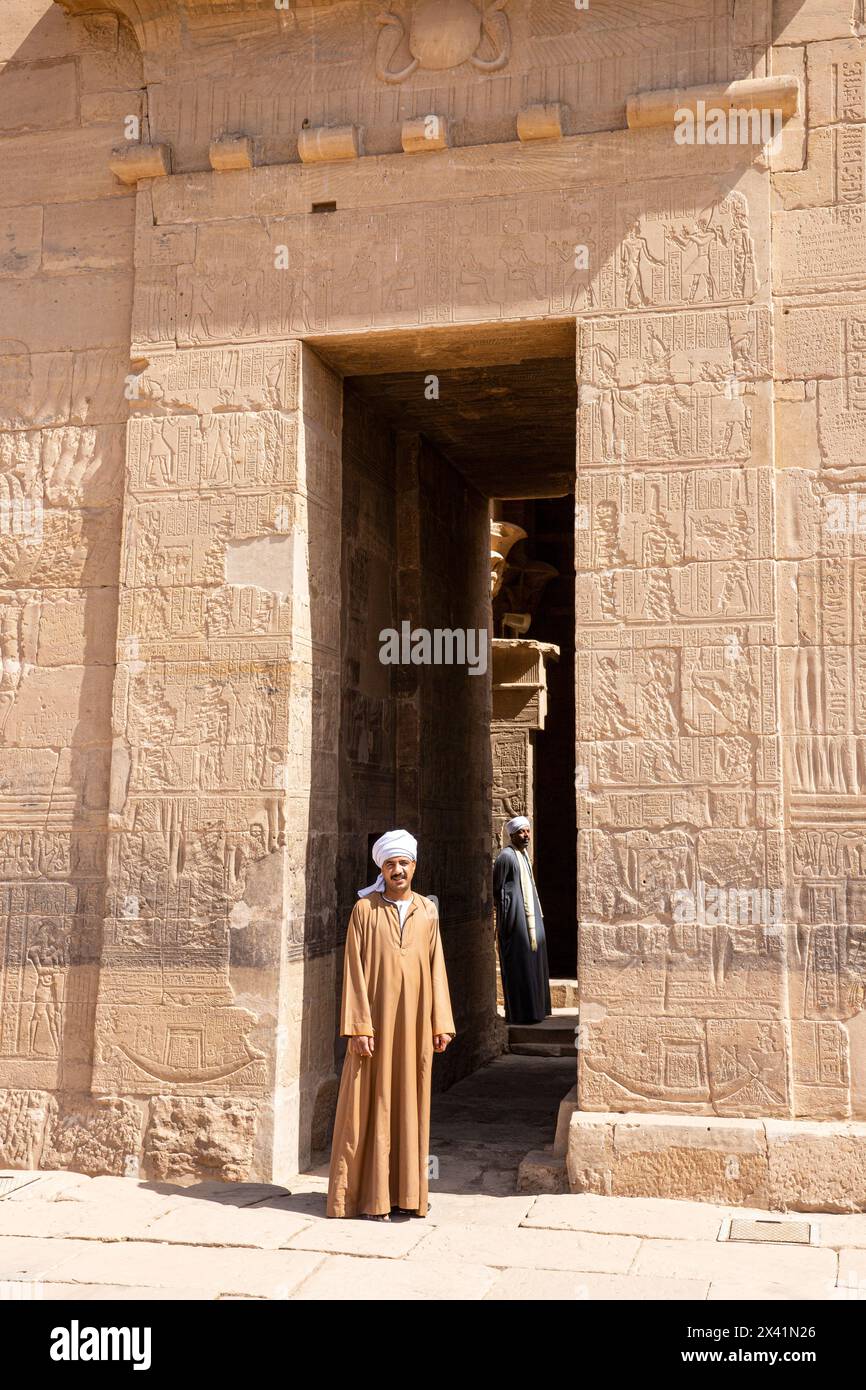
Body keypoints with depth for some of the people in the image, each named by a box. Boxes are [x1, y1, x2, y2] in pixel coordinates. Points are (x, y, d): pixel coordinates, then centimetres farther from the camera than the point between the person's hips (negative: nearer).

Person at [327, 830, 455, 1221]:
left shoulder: (428, 911, 8)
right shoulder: (364, 909, -2)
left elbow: (436, 968, 8)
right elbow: (354, 970, -6)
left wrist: (441, 1023, 3)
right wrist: (359, 1026, -12)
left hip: (415, 1023, 3)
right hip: (377, 1021, -3)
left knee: (410, 1104, 8)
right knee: (373, 1104, -1)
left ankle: (406, 1192, 17)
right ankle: (373, 1196, 6)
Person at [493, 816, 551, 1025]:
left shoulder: (524, 854, 14)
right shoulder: (506, 856, -14)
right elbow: (497, 889, -14)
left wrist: (536, 913, 17)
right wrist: (506, 917, -13)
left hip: (530, 916, 9)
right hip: (516, 918, -9)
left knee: (531, 960, 12)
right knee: (519, 963, -7)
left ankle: (533, 1008, 20)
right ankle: (520, 1013, -2)